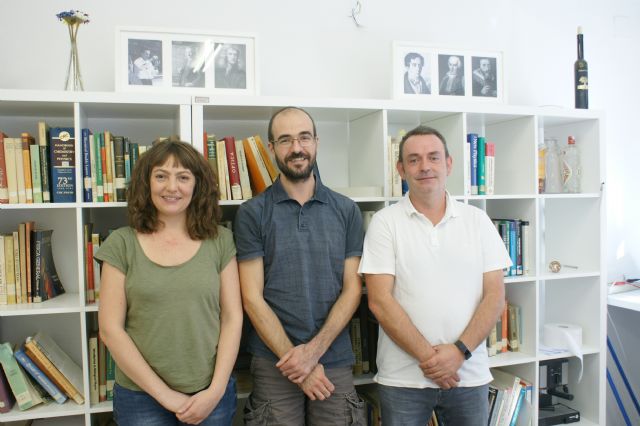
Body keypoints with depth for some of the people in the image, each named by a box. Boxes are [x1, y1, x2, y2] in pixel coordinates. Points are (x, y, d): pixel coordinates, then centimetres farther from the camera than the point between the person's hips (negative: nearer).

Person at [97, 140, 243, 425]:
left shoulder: (220, 240, -2)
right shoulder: (122, 243, -4)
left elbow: (232, 318, -2)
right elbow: (110, 328, -6)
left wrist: (216, 391, -9)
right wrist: (165, 394, -9)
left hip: (212, 395, 1)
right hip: (142, 397, -1)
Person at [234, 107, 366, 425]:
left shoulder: (346, 211, 2)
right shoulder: (252, 213, -4)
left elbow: (352, 290, 0)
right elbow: (252, 298, -6)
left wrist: (313, 349, -11)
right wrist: (297, 360, -10)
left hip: (335, 362, 2)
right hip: (275, 364, -1)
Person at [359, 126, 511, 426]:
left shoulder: (477, 220, 3)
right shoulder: (385, 222, -4)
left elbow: (495, 296, 0)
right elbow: (380, 301, -10)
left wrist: (460, 351, -11)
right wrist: (428, 355, -12)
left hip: (469, 374, 2)